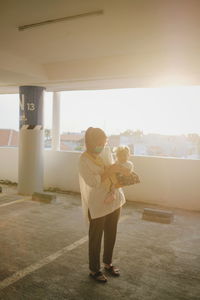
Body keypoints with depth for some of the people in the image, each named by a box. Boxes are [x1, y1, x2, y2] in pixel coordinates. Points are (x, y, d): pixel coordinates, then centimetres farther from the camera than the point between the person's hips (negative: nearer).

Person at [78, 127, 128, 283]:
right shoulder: (84, 159, -14)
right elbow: (92, 181, -23)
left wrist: (120, 170, -5)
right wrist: (109, 170, -24)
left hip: (114, 201, 7)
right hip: (97, 205, -6)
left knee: (111, 235, 19)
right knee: (96, 238, 9)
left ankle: (108, 263, 40)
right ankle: (94, 269, 28)